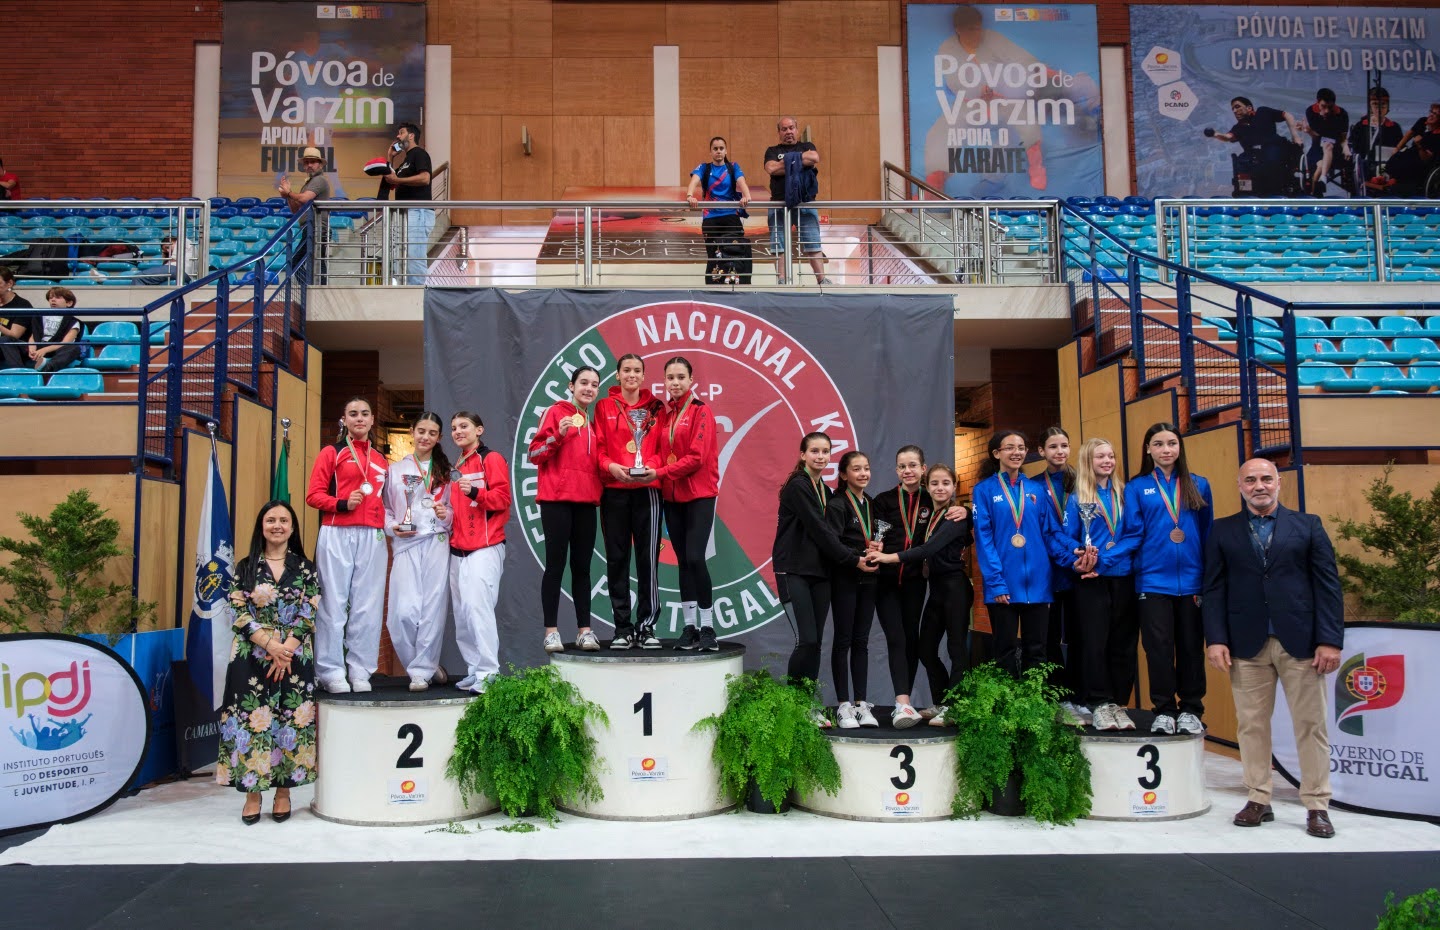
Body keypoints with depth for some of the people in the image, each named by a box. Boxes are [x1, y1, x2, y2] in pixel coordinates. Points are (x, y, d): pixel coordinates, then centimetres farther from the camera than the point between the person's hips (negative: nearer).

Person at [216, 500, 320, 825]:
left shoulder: (306, 569, 5)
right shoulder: (245, 568, 6)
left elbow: (308, 615, -1)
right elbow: (239, 615, -2)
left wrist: (285, 651, -13)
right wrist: (271, 645, -15)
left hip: (294, 657, 0)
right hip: (251, 657, 0)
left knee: (291, 721, 1)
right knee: (252, 720, -1)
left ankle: (283, 792, 13)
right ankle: (252, 793, 10)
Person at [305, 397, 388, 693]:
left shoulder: (380, 460, 18)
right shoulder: (331, 453, 7)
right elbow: (313, 495, 0)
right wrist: (342, 503, -15)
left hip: (372, 538, 4)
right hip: (337, 536, -3)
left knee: (367, 607, 2)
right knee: (334, 604, -3)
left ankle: (360, 672, 9)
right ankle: (331, 673, 3)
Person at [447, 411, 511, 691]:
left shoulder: (491, 459, -2)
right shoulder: (457, 467, 21)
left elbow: (502, 498, -11)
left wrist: (476, 492, -26)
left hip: (485, 548, -8)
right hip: (458, 550, 8)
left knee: (478, 607, -16)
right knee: (462, 613, 7)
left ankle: (488, 673, -13)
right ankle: (474, 671, 14)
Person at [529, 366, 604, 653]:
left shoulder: (594, 421, 18)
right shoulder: (557, 412, 1)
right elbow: (535, 454, -4)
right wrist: (558, 435, -19)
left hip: (586, 500, 5)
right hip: (556, 498, -5)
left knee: (582, 566, 6)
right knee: (556, 564, -4)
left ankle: (585, 630, 8)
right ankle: (551, 632, 0)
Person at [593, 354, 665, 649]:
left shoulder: (655, 407, 11)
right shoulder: (604, 407, 8)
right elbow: (598, 448, 4)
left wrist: (653, 466, -10)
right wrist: (611, 466, -15)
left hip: (647, 489, 0)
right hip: (614, 491, 0)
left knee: (648, 558, -4)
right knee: (617, 558, 2)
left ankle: (646, 626, 4)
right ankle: (623, 628, 9)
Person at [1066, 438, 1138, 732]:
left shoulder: (1123, 493, 8)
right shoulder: (1077, 498, 3)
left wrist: (1104, 559, -6)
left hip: (1123, 577, 2)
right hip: (1091, 580, -2)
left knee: (1123, 643, 5)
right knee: (1094, 642, -2)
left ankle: (1118, 703, 14)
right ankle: (1100, 704, 6)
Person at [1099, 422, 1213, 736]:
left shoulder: (1198, 486, 8)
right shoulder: (1136, 488, 3)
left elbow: (1208, 535, 8)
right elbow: (1132, 535, -3)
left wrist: (1210, 578, 1)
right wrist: (1103, 560, -17)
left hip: (1191, 581, 1)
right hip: (1154, 581, -1)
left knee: (1191, 647, 7)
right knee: (1159, 647, 2)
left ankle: (1191, 710, 19)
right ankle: (1164, 710, 14)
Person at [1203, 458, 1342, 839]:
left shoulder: (1308, 525, 7)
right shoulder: (1223, 531, 9)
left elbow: (1328, 585, 2)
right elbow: (1214, 589, 4)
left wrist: (1331, 639, -6)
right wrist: (1216, 639, -5)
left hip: (1300, 641, -1)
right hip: (1247, 645, 1)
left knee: (1311, 725, 3)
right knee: (1251, 724, 5)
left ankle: (1317, 806, 13)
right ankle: (1258, 800, 16)